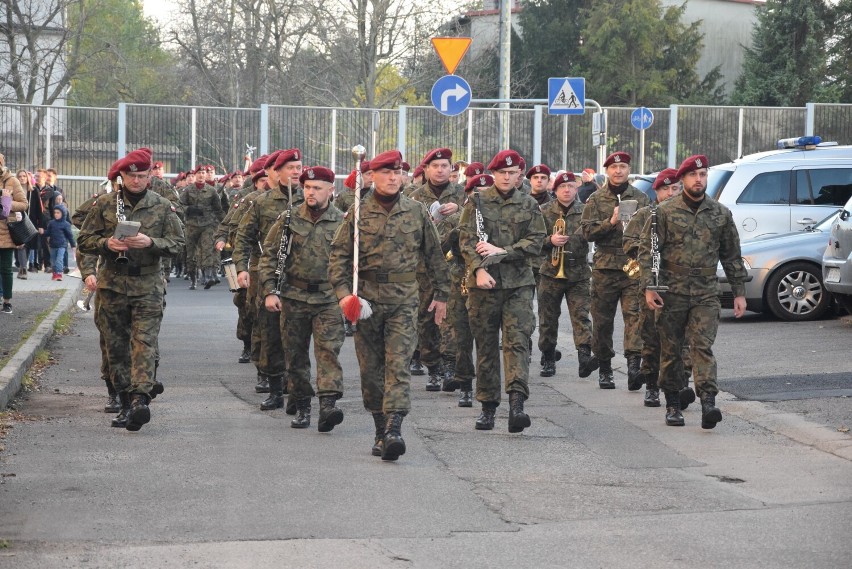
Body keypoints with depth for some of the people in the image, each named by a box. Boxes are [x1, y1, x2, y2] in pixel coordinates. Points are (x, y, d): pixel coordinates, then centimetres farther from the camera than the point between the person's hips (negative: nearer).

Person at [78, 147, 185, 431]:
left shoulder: (162, 206, 4)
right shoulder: (104, 204, 5)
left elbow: (177, 243, 2)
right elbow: (84, 240, 7)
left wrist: (150, 242, -16)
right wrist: (106, 243, -13)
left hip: (148, 285, -2)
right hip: (112, 283, 2)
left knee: (144, 342, -14)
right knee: (116, 345, 6)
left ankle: (140, 398, -24)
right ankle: (125, 401, 14)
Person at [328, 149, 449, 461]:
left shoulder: (417, 212, 5)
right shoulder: (358, 213, 3)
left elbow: (434, 256, 12)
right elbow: (338, 255, 3)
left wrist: (441, 294, 13)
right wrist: (343, 292, -10)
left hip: (404, 300, -1)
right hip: (367, 299, 1)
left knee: (398, 365, -12)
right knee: (370, 369, 7)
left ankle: (393, 429, -21)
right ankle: (381, 430, 18)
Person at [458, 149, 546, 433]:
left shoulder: (529, 205, 10)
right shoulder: (477, 202, 5)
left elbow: (535, 242, 2)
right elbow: (467, 240, -3)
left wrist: (501, 251, -9)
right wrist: (479, 269, -17)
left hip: (518, 283, 0)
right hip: (484, 283, 0)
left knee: (517, 340, -12)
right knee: (485, 345, 5)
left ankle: (517, 404, -22)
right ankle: (488, 406, 14)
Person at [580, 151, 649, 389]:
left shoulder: (641, 198, 12)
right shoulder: (596, 200, 8)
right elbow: (587, 231, -2)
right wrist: (610, 222, -15)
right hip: (605, 266, 0)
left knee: (634, 313, -15)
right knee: (603, 319, 5)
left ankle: (634, 364, -24)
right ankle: (604, 368, 16)